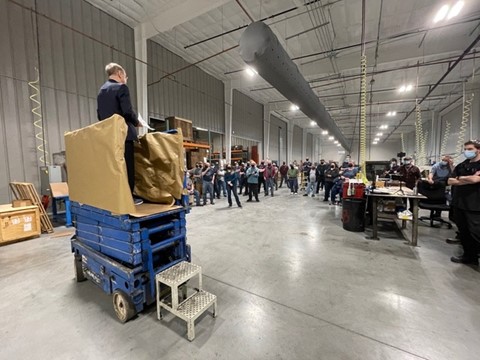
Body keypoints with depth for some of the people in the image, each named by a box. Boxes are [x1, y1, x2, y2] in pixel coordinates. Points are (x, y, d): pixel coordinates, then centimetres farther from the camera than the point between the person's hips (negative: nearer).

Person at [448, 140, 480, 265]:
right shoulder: (461, 166, 11)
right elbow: (450, 181, 4)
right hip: (459, 203, 5)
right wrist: (469, 179, -8)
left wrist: (460, 178, -1)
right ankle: (469, 256, 25)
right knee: (463, 232, 12)